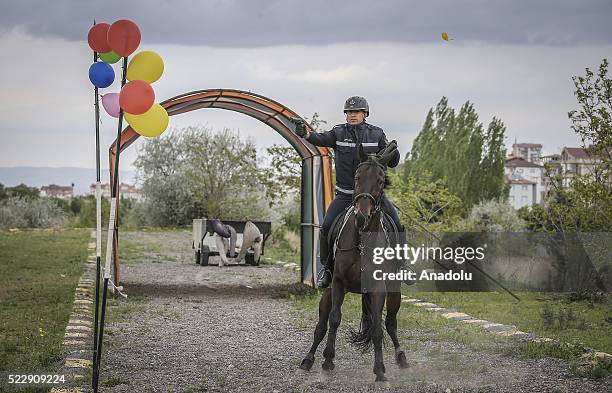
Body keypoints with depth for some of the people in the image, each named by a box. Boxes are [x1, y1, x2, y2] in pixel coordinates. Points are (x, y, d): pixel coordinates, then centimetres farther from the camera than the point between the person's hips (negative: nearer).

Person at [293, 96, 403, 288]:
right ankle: (327, 267, 5)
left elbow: (392, 163, 2)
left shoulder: (376, 134, 1)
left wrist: (393, 151, -21)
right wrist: (307, 134, -45)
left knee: (396, 225, -10)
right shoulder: (339, 133, -1)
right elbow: (322, 139, -23)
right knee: (326, 227, -16)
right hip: (345, 194, 0)